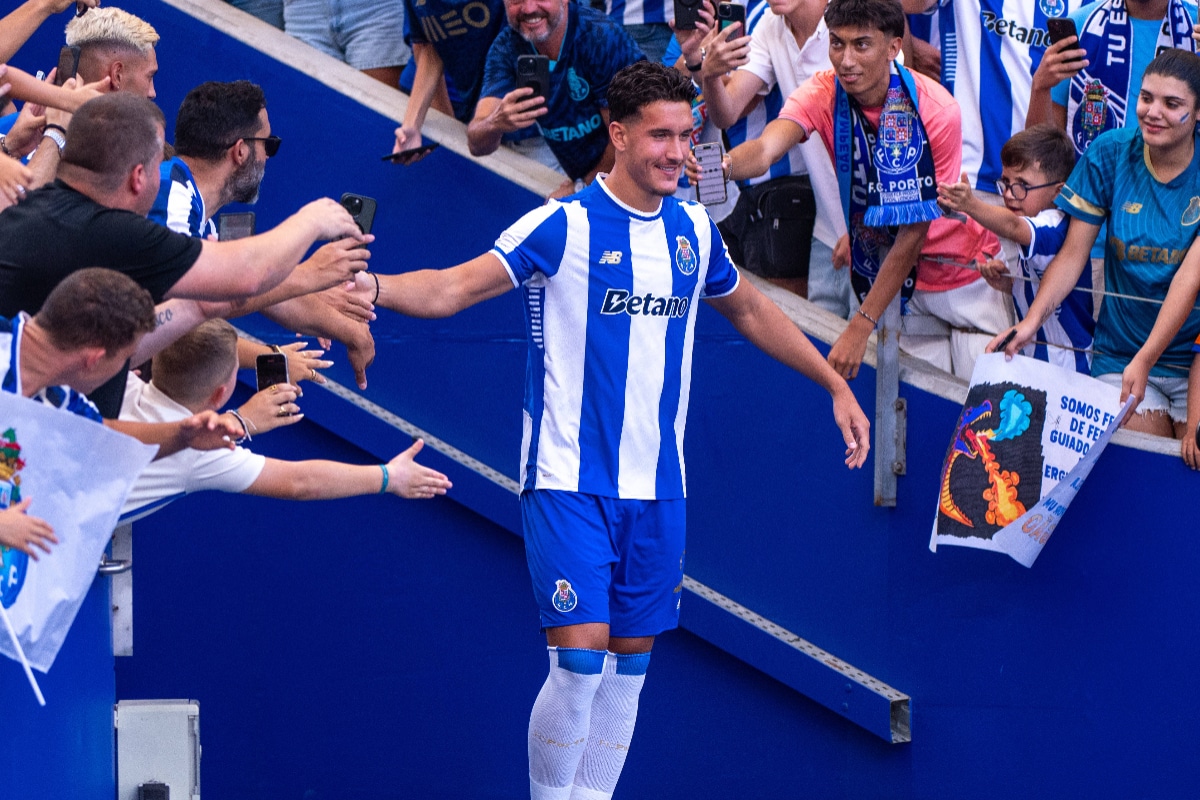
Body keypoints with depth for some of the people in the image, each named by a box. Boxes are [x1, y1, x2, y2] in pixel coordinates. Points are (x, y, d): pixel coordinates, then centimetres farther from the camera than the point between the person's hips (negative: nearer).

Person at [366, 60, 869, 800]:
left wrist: (837, 385, 28)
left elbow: (751, 310, 27)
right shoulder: (562, 226, -10)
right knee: (580, 659, -13)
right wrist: (365, 286, -35)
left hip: (656, 488, 6)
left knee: (630, 662, 8)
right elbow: (452, 290, -17)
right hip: (571, 482, -6)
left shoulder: (694, 230, 8)